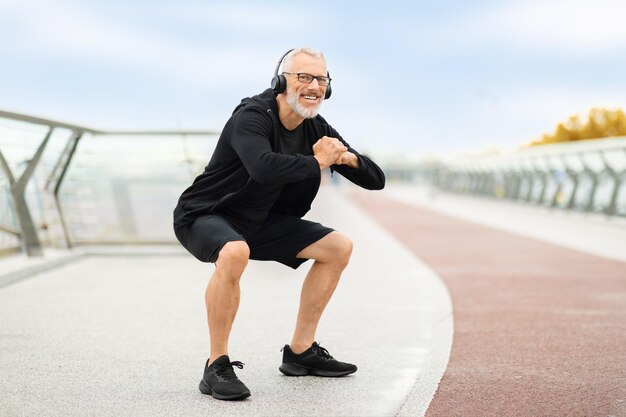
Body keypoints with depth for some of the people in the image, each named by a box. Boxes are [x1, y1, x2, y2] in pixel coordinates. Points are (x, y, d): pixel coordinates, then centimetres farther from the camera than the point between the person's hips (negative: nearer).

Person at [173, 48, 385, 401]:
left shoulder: (317, 129, -1)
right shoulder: (252, 116, -23)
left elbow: (376, 180, 1)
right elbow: (263, 166, -46)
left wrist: (349, 158, -21)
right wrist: (318, 162, -29)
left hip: (260, 222, 8)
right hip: (205, 216, -8)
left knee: (339, 247, 3)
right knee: (235, 253, -40)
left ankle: (300, 352, 11)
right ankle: (217, 367, -25)